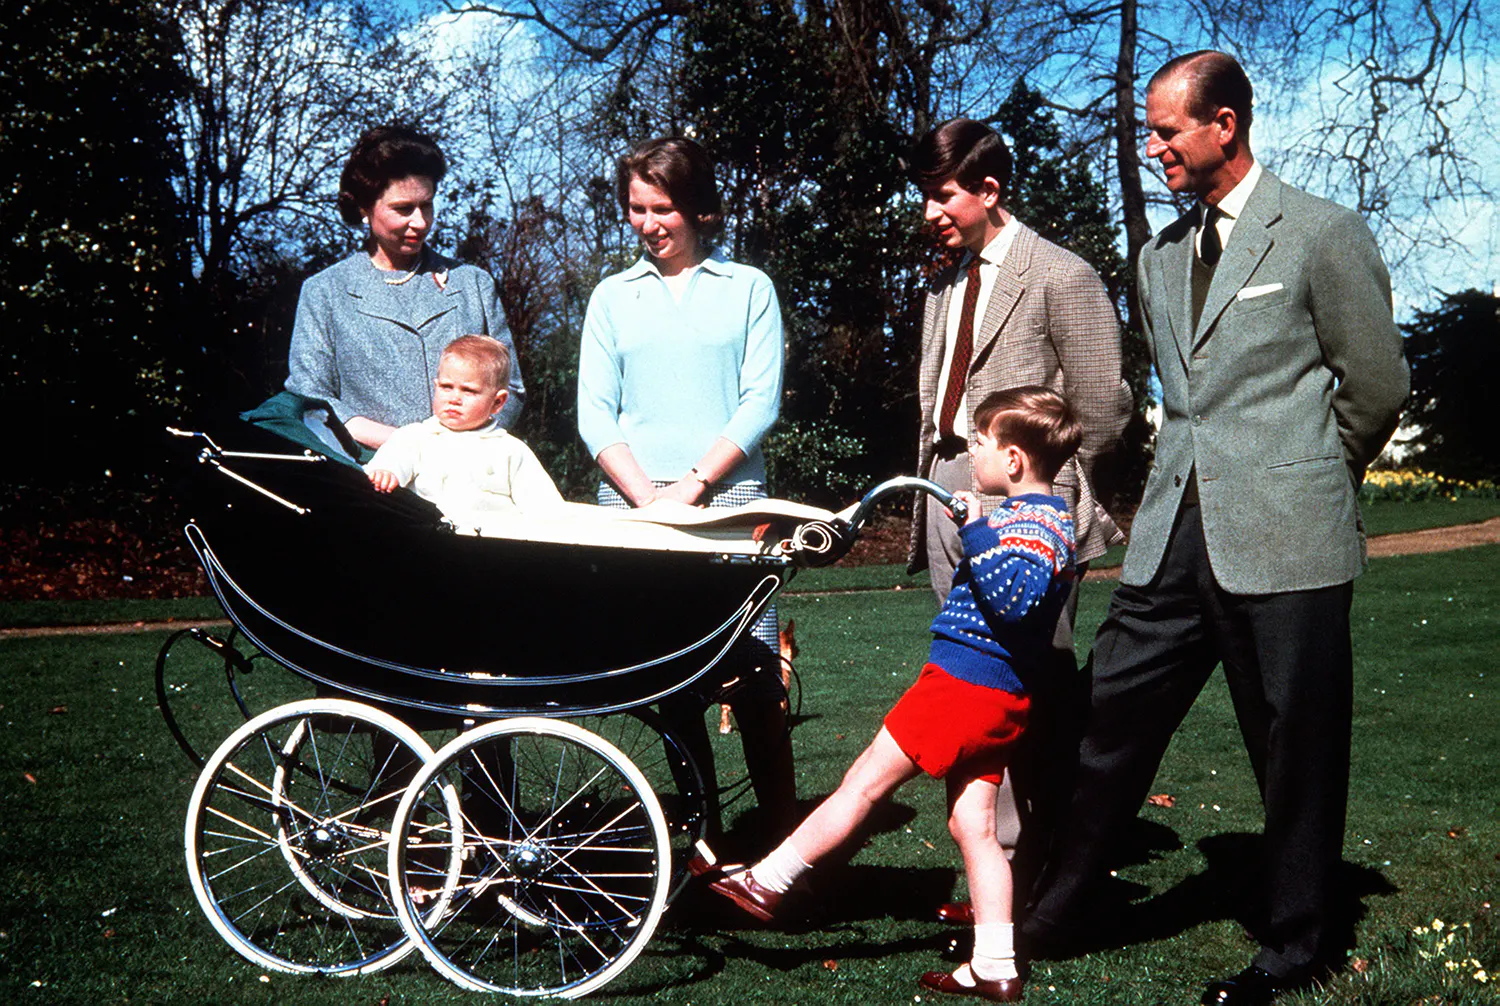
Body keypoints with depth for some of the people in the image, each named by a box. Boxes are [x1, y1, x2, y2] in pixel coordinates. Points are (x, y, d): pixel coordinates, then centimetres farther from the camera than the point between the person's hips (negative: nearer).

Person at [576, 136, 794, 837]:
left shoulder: (748, 287, 10)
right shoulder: (612, 297, 15)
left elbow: (760, 403, 1)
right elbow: (594, 415, 8)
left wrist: (692, 485, -9)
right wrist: (647, 495, -7)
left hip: (729, 503, -2)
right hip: (632, 505, 2)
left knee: (753, 677, -9)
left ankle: (787, 839, -2)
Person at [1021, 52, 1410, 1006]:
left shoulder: (1324, 233, -4)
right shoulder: (1163, 256, 15)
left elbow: (1378, 385, 0)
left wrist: (1303, 480, 10)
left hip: (1284, 539, -5)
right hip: (1176, 534, 6)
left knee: (1297, 750, 6)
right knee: (1115, 714, 7)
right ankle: (1059, 903, 21)